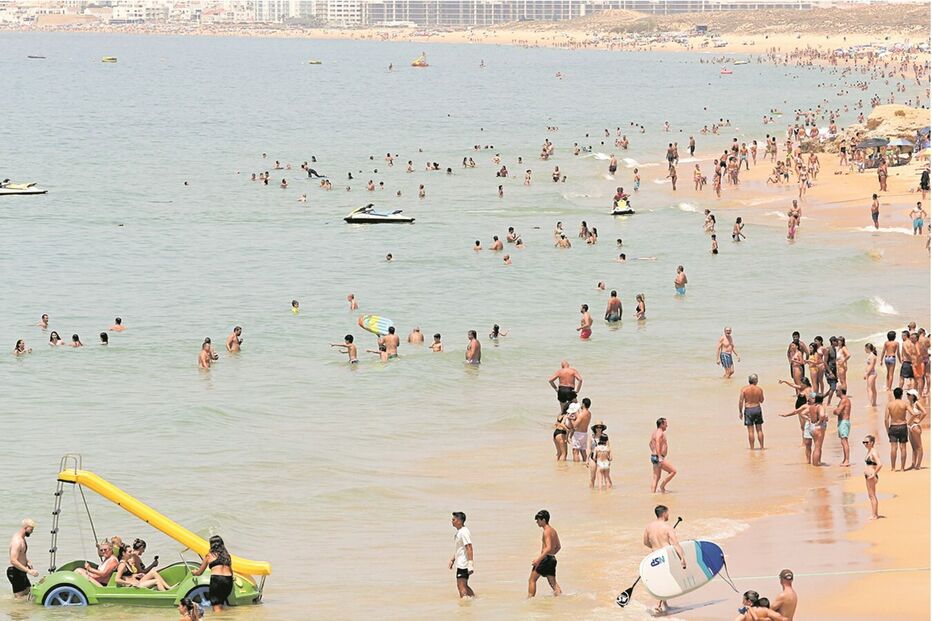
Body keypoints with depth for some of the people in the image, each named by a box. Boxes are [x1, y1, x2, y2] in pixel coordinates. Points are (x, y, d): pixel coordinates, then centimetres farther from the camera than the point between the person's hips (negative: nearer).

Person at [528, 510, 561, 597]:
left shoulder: (546, 531, -14)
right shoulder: (553, 530, 14)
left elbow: (548, 548, -24)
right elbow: (558, 547, 23)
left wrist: (538, 559, -27)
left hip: (545, 558, -9)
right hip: (553, 559, 9)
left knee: (532, 580, 1)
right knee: (553, 583, 6)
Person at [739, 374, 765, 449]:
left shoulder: (744, 389, -8)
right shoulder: (759, 389, -5)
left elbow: (741, 401, -8)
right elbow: (761, 400, 7)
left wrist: (740, 412, 1)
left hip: (748, 410, -1)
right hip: (757, 409, 1)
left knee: (751, 431, 1)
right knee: (759, 430, 10)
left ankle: (752, 448, 2)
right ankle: (762, 447, 13)